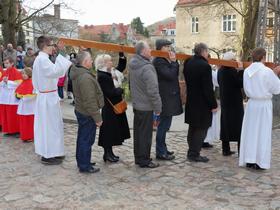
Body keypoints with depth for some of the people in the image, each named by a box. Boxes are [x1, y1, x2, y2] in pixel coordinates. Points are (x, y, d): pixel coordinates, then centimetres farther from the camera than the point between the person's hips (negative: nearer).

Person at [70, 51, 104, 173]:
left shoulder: (77, 74, 8)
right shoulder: (86, 78, -25)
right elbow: (89, 101, -27)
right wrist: (97, 118, -20)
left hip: (80, 111, 10)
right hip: (87, 114, -10)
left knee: (82, 138, 20)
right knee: (87, 140, 1)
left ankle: (81, 161, 34)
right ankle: (85, 166, 11)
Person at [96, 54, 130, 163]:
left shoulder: (108, 74, 10)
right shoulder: (102, 76, -18)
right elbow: (110, 92, -22)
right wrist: (121, 90, -9)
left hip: (115, 106, 10)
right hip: (109, 108, -10)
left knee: (113, 130, 16)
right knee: (109, 130, 0)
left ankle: (109, 152, 26)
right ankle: (107, 153, 11)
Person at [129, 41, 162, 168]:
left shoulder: (133, 64, 4)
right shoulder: (147, 68, -24)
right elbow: (153, 91, -23)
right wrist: (158, 107, -16)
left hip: (136, 104, 9)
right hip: (146, 106, -9)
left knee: (138, 132, 17)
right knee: (145, 134, 3)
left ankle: (138, 157, 30)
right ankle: (144, 160, 13)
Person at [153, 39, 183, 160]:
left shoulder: (165, 60, 17)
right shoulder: (158, 61, -15)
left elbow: (175, 73, 13)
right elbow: (170, 75, -24)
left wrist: (173, 62, 1)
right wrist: (173, 62, -12)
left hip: (169, 97, 10)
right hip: (165, 98, -10)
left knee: (164, 125, 16)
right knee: (164, 125, -4)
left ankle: (162, 149, 26)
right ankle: (160, 152, 4)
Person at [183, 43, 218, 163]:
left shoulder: (187, 63, 4)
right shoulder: (205, 66, -19)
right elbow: (208, 88, -19)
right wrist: (213, 105, -13)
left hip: (190, 102, 8)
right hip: (202, 103, -8)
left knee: (192, 128, 17)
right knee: (201, 129, 2)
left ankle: (191, 152, 26)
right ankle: (194, 154, 5)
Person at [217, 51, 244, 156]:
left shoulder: (220, 70, 7)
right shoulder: (232, 70, -18)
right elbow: (241, 84, -19)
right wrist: (241, 71, -11)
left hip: (224, 102, 8)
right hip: (235, 103, -8)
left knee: (225, 125, 11)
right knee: (238, 125, 0)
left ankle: (226, 149, 15)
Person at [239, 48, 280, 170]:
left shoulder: (247, 71, 0)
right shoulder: (267, 71, -14)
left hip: (251, 104, 4)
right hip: (264, 105, -4)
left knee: (250, 132, 11)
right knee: (263, 133, 4)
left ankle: (249, 160, 15)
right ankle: (260, 162, 8)